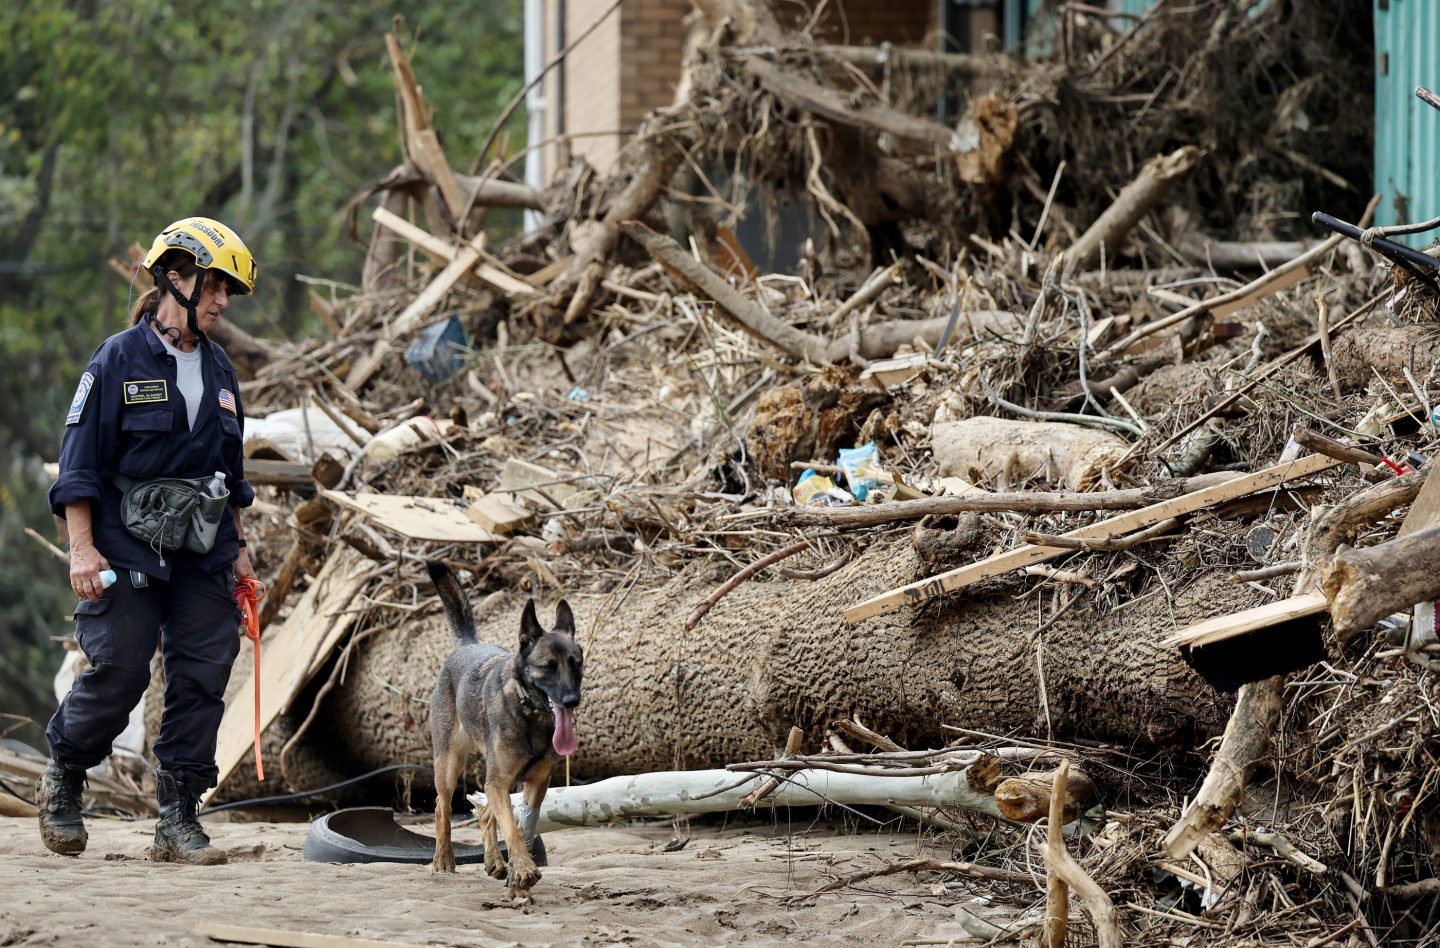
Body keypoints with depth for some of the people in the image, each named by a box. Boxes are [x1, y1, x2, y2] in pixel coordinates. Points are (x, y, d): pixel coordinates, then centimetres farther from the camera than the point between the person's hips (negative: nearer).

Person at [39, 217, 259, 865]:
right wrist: (82, 547, -13)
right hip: (128, 550, -5)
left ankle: (179, 823, 4)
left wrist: (238, 549, 20)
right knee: (119, 671, -8)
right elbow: (81, 460, -6)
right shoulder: (119, 361, -5)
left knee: (201, 680, -1)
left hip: (202, 556, 6)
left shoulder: (218, 370, 13)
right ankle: (62, 780, 18)